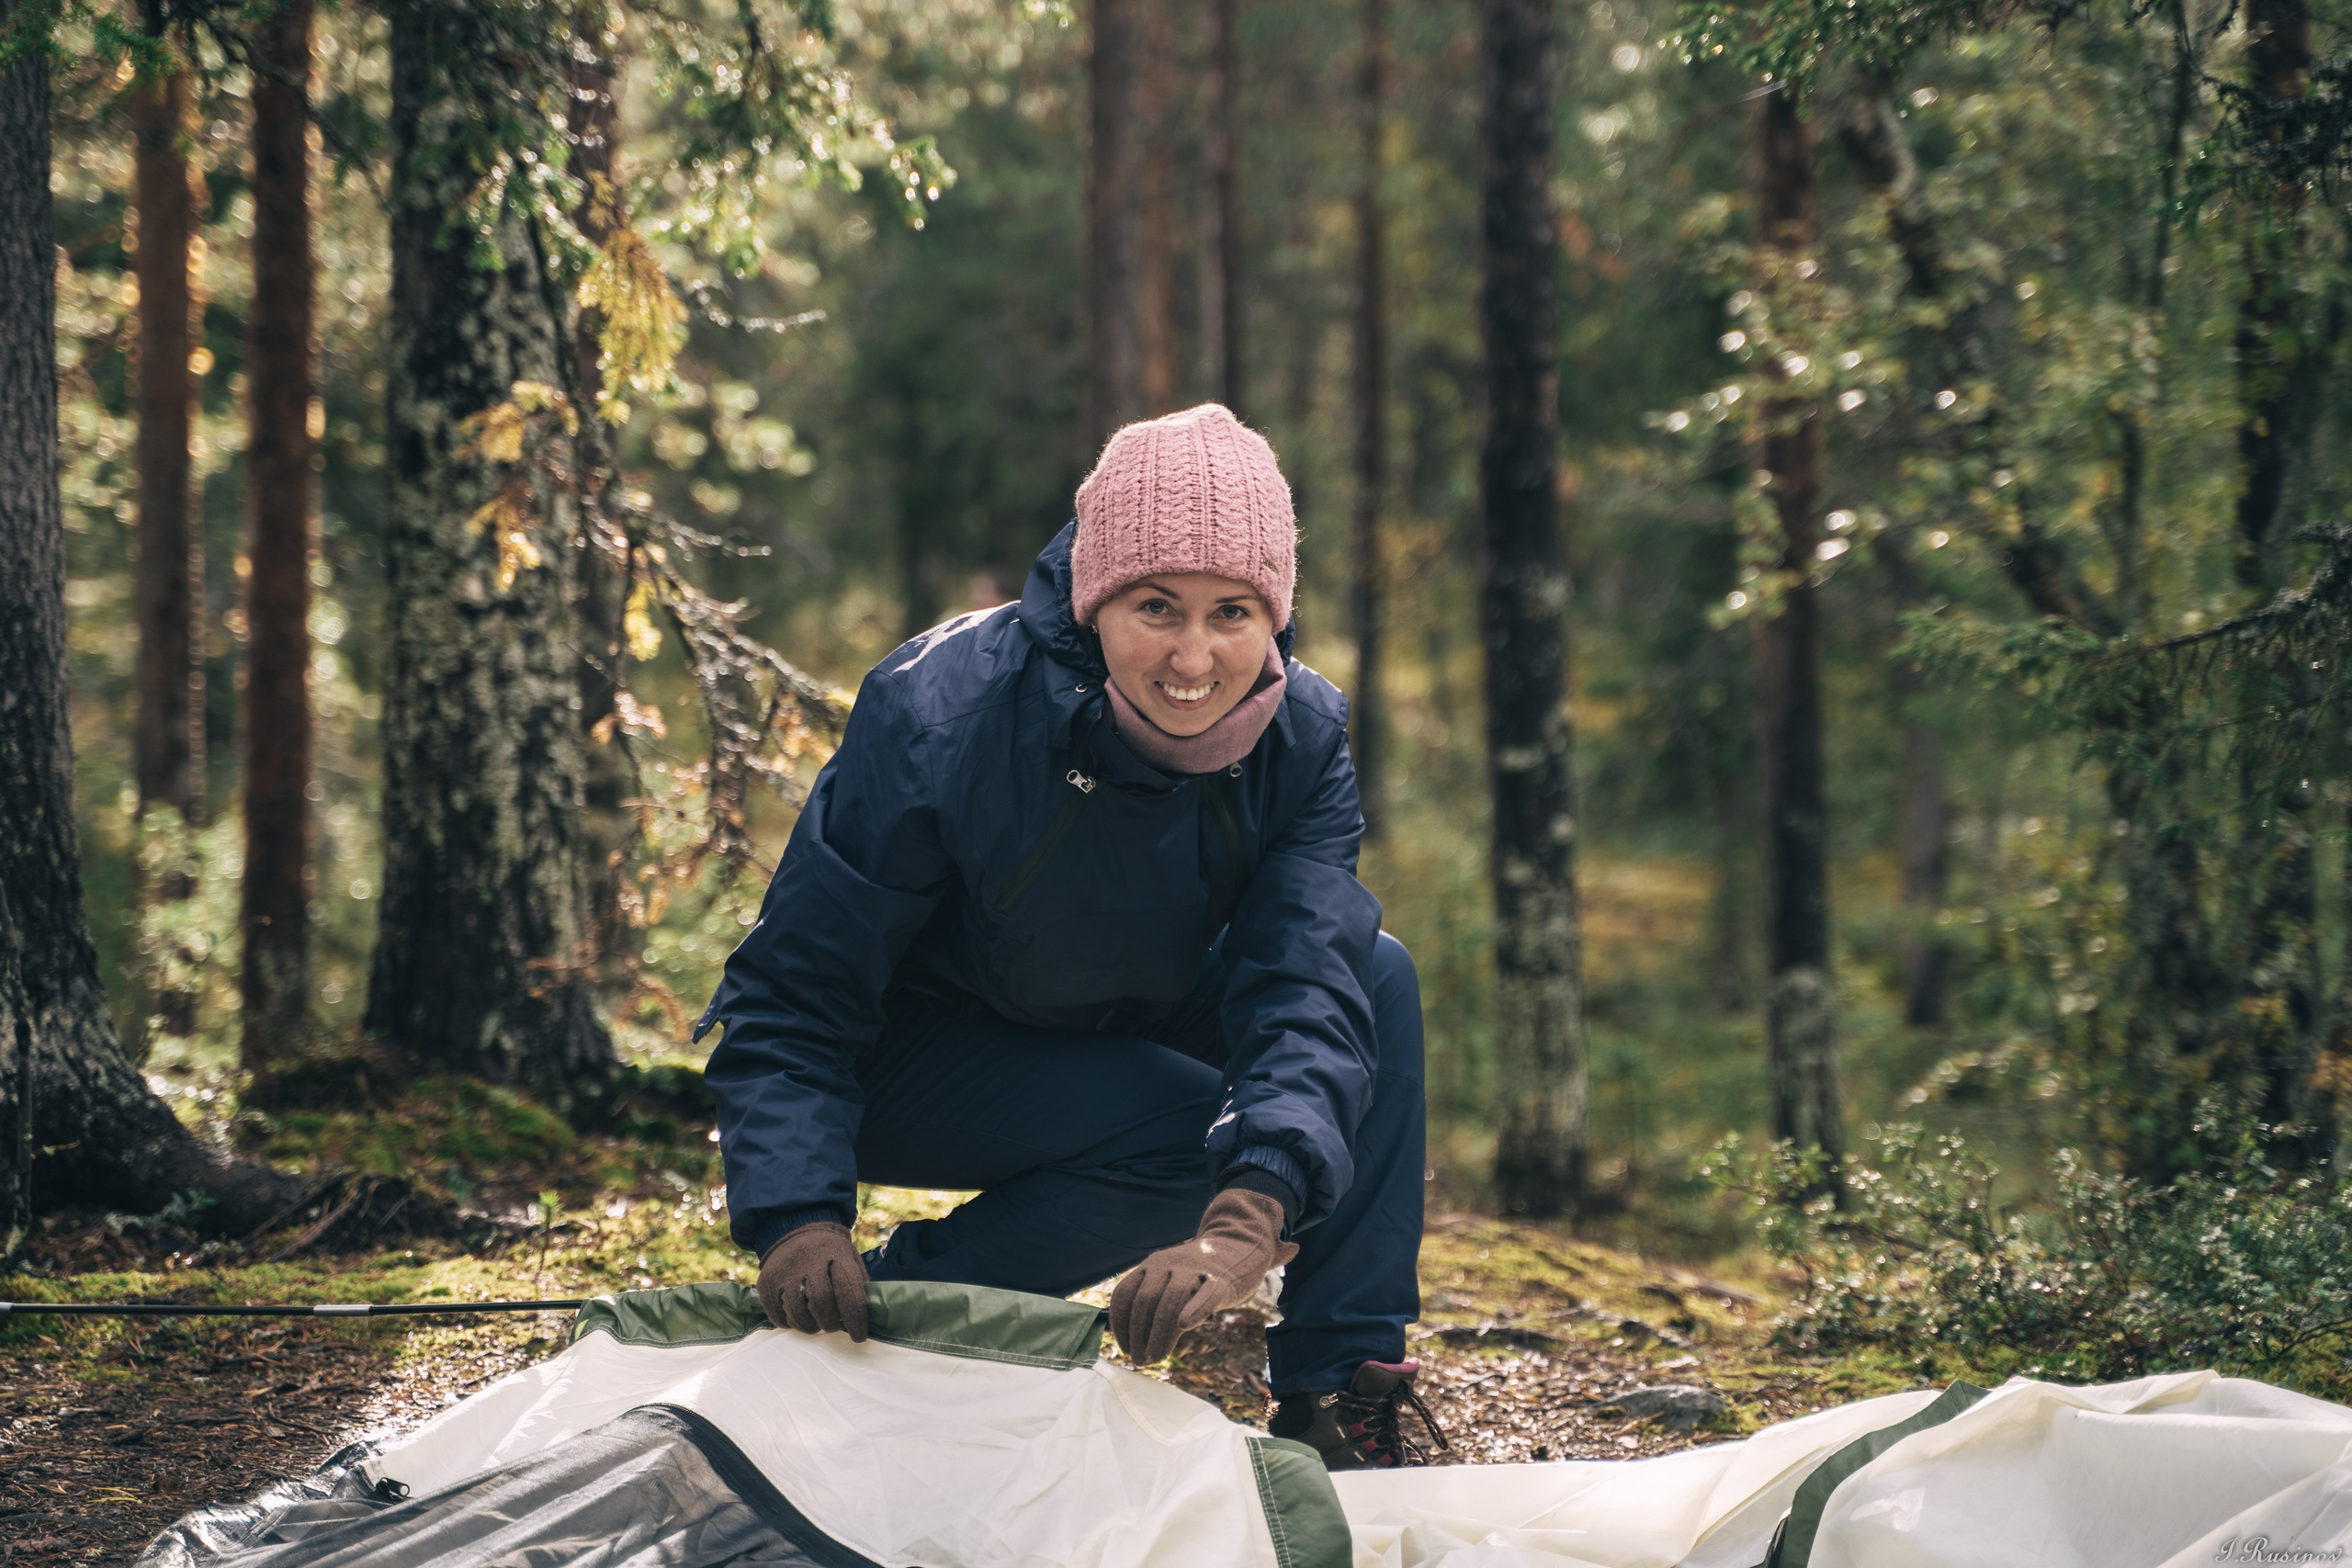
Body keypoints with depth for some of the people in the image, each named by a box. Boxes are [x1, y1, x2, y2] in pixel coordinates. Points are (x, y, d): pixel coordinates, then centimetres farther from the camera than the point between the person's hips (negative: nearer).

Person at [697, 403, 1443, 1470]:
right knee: (1187, 1130, -29)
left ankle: (1341, 1396, -9)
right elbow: (790, 1001, -27)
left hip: (1110, 1032, 6)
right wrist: (799, 1220, -44)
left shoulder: (1302, 740, -18)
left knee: (1377, 975, -12)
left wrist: (1248, 1222, -48)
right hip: (914, 1056, -6)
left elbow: (1305, 993, -29)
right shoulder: (940, 715, -30)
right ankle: (888, 1313, -14)